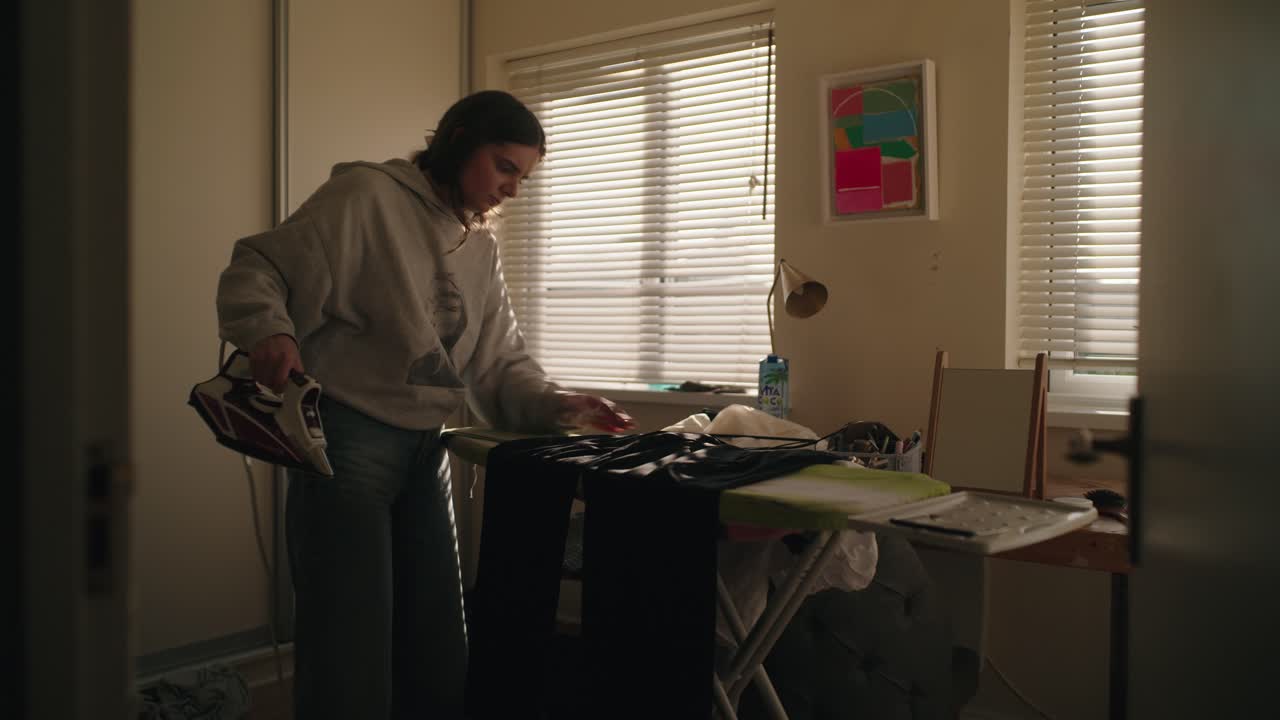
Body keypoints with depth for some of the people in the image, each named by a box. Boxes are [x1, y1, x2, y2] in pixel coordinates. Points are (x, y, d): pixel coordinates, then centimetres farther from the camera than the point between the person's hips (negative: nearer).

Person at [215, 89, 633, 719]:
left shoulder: (482, 246, 12)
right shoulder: (367, 195, -9)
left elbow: (500, 362, 10)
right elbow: (255, 269, -11)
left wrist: (556, 405, -7)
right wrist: (268, 331, -31)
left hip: (425, 449, 7)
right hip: (346, 442, -7)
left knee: (437, 649, 13)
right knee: (351, 648, -1)